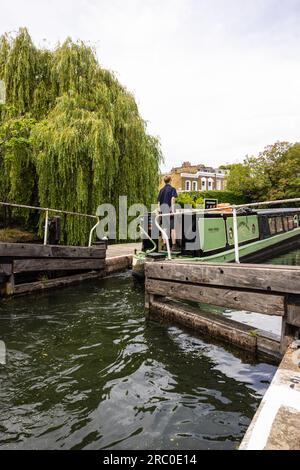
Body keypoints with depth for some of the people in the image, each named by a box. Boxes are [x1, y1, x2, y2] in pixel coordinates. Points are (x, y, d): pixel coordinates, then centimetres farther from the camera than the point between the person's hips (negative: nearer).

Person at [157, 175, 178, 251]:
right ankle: (174, 245, -5)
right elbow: (172, 199, -15)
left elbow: (158, 201, 13)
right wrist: (173, 210, -19)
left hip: (163, 211, 5)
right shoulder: (172, 189, -1)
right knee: (173, 228, -2)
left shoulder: (161, 190, 14)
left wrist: (159, 210, 19)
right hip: (170, 210, -5)